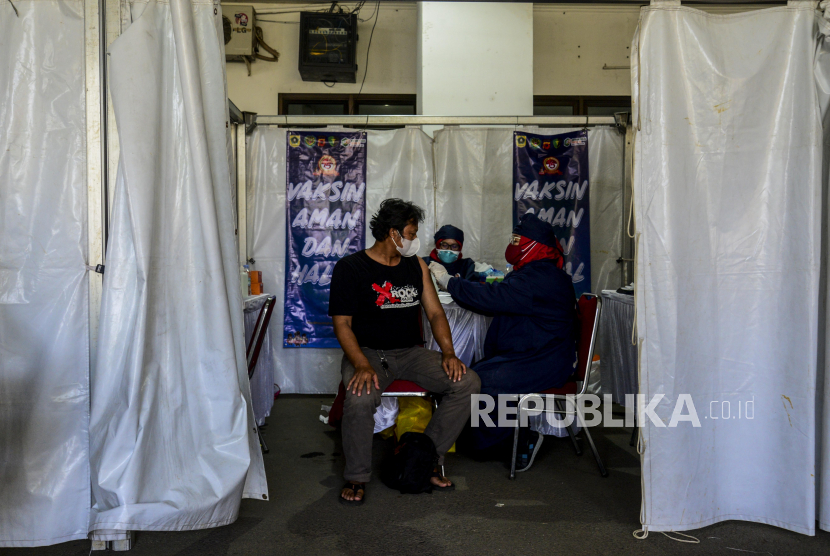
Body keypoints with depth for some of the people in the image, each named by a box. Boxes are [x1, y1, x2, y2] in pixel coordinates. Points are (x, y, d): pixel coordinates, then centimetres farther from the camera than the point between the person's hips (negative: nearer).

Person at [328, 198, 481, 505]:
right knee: (360, 399, -36)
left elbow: (435, 312, 10)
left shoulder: (416, 266, 12)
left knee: (467, 382, -16)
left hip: (411, 352, 5)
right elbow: (342, 323, -8)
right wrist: (362, 365, -25)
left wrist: (448, 353, -8)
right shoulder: (350, 267, -3)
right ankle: (356, 477, -9)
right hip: (367, 352, -4)